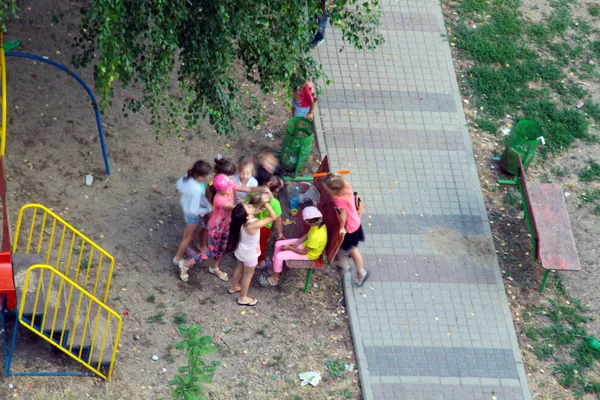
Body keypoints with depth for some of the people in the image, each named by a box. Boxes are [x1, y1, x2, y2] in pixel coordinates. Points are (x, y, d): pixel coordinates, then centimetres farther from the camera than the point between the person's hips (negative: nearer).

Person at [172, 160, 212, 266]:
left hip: (186, 206, 7)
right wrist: (207, 210, -19)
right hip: (192, 214, -7)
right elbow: (194, 211, -34)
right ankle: (178, 258, 40)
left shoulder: (188, 176, -23)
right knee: (190, 236, 19)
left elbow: (179, 186, -2)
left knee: (189, 230, 34)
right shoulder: (197, 190, -44)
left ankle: (183, 249, 59)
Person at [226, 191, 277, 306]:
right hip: (249, 254, -6)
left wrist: (262, 202, -23)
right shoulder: (253, 225, -44)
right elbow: (273, 217, -36)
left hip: (241, 250, 6)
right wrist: (266, 202, -38)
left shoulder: (242, 219, -23)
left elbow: (256, 210, -6)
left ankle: (234, 287, 54)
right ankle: (243, 298, 37)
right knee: (248, 274, 18)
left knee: (240, 268, 31)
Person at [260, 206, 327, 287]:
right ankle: (273, 269, 24)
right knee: (278, 244, 6)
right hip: (306, 244, 8)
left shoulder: (315, 236, -41)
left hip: (309, 254, -8)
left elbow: (304, 252, -26)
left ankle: (274, 278, 13)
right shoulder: (319, 223, -17)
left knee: (279, 256, -13)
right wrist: (297, 242, -5)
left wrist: (289, 248, -13)